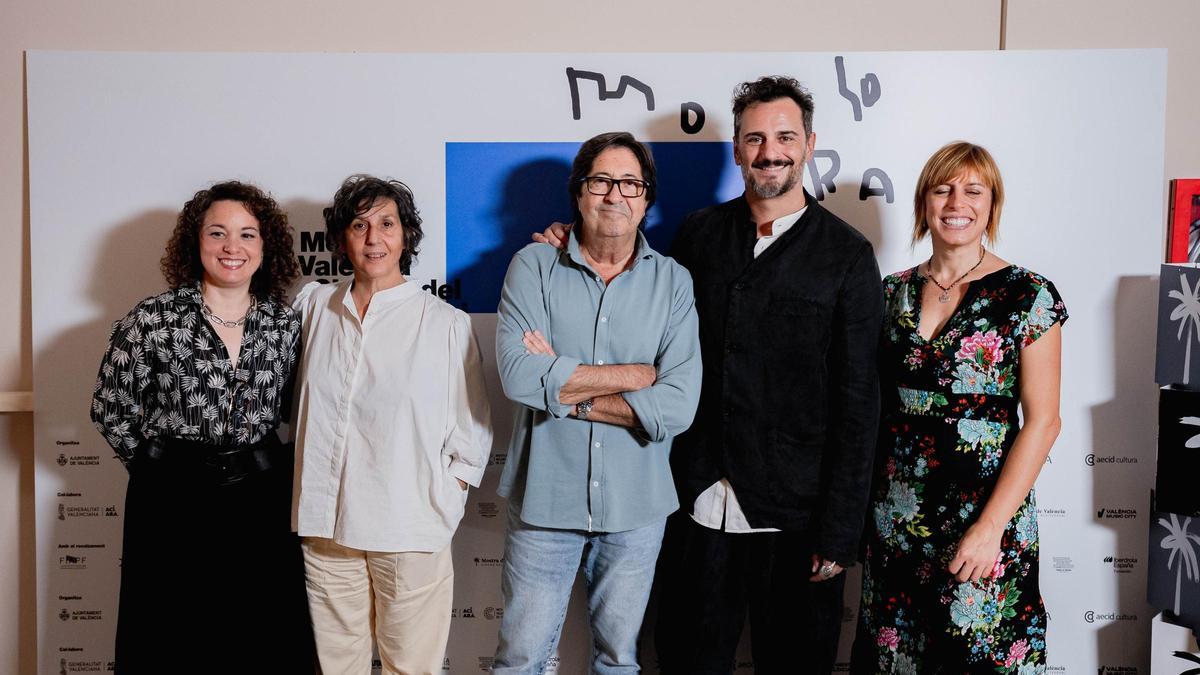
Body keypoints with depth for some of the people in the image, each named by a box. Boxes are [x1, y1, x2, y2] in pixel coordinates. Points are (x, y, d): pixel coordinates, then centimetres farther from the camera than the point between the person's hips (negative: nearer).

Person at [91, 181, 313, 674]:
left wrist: (254, 464, 5)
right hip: (173, 503, -2)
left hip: (261, 501, 3)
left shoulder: (285, 324, 2)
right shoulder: (152, 320, -7)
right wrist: (163, 466, 4)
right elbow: (110, 411, 0)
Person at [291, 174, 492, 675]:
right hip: (325, 524, 3)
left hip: (410, 532, -3)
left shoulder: (446, 323, -4)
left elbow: (472, 430, 2)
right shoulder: (313, 305, 6)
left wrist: (445, 500, -2)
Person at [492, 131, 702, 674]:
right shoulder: (534, 266, -4)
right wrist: (637, 373, -14)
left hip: (636, 505, 1)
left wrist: (563, 390, -14)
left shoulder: (673, 282, -2)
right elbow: (518, 373, -20)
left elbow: (678, 405, -13)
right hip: (544, 496, -1)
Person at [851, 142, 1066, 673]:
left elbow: (1042, 421, -9)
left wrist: (990, 527, -15)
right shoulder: (892, 292, 6)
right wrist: (860, 506, 3)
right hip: (894, 520, 4)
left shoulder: (1029, 296, -6)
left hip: (986, 517, -3)